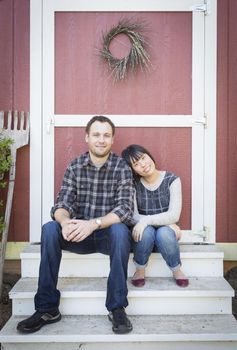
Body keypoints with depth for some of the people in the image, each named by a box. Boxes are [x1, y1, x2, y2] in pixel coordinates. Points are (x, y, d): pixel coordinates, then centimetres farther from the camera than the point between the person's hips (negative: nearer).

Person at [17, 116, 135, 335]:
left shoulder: (122, 168, -8)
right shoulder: (74, 167, 0)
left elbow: (125, 209, -19)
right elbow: (62, 205, -9)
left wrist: (93, 224, -36)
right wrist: (65, 222, -34)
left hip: (109, 235, -2)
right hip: (79, 235, 2)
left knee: (120, 230, -35)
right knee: (50, 229, -25)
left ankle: (117, 308, -23)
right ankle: (47, 308, -16)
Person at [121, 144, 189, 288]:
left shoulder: (172, 180, -9)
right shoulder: (133, 184, -6)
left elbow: (174, 215, -18)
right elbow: (133, 216, -15)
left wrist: (146, 220, -32)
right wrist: (167, 223, -23)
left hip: (166, 236, 0)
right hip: (143, 237, 1)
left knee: (164, 232, -34)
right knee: (147, 231, -33)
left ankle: (177, 270, -6)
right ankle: (140, 270, -7)